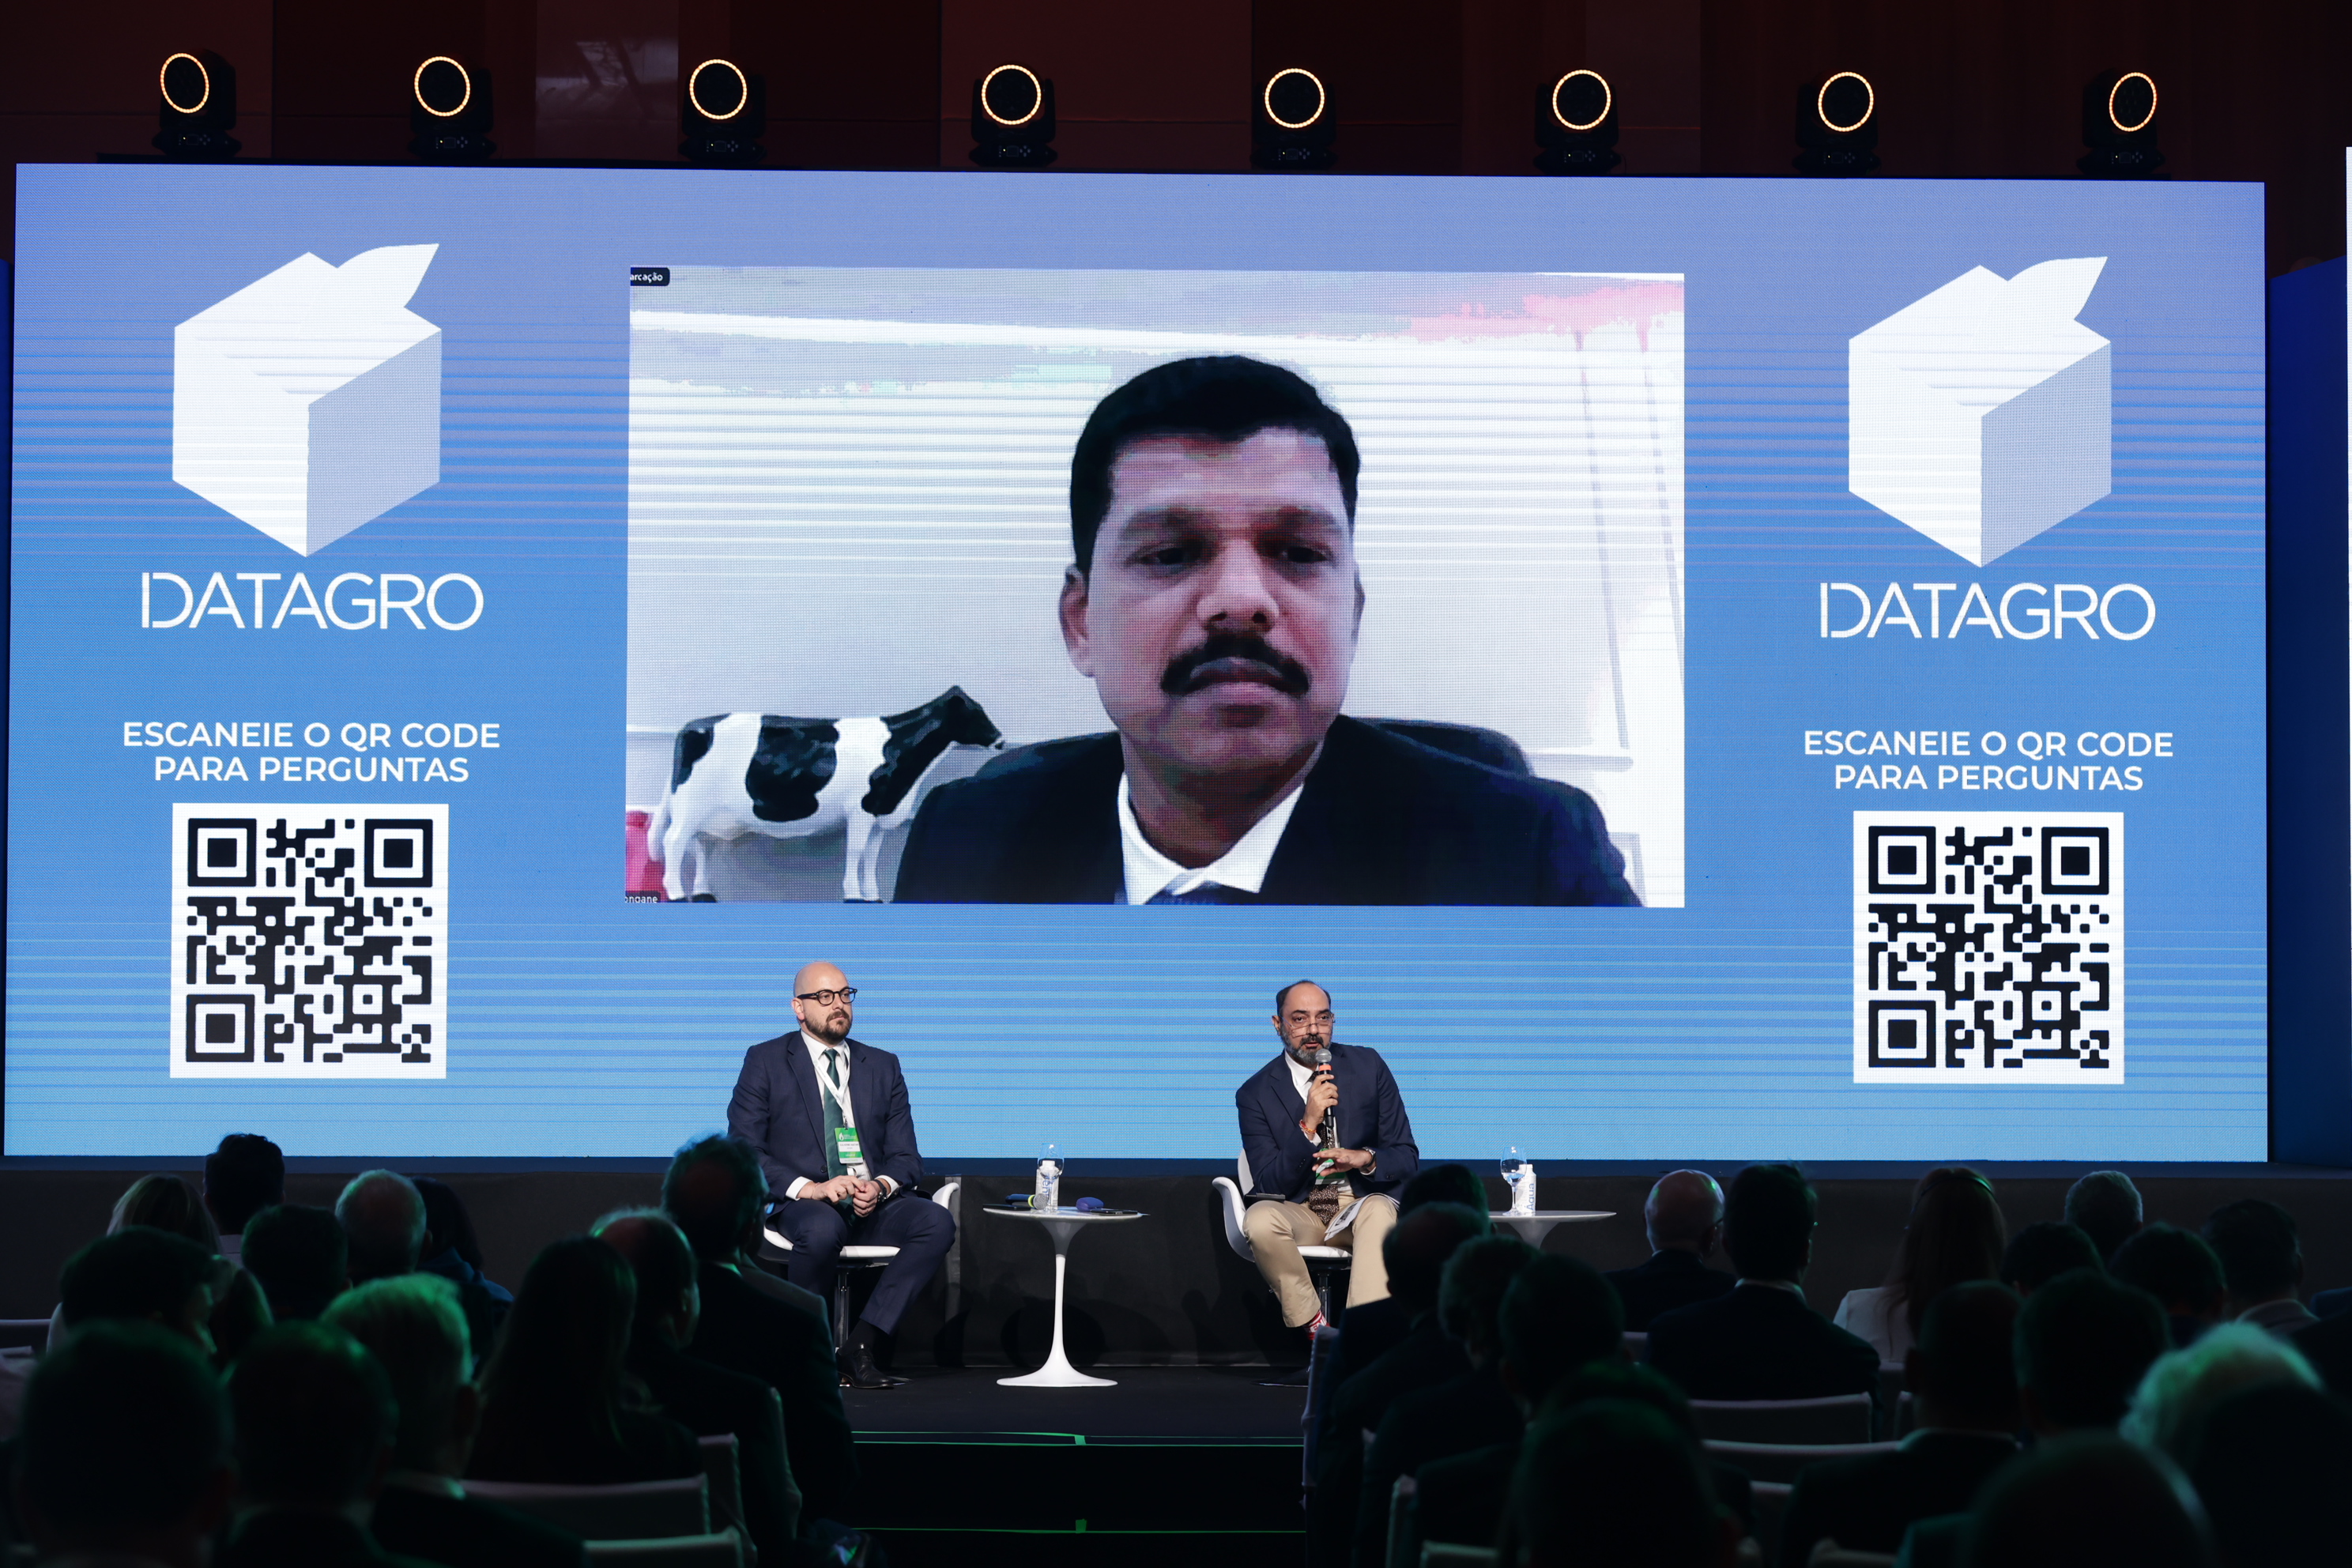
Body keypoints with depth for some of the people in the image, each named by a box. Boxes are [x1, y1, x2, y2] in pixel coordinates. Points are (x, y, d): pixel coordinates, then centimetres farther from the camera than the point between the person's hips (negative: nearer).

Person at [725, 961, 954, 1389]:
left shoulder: (882, 1067, 18)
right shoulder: (765, 1061, 7)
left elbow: (906, 1157, 14)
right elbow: (744, 1151, -3)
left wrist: (881, 1186, -11)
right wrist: (809, 1188, -18)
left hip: (873, 1205, 4)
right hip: (801, 1204, -4)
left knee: (937, 1222, -27)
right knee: (822, 1229, -40)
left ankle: (860, 1345, -27)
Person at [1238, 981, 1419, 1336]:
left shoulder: (1368, 1066, 4)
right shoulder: (1255, 1093, -1)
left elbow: (1406, 1158, 6)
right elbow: (1269, 1184, -8)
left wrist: (1364, 1159, -18)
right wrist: (1307, 1125, -22)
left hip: (1360, 1204, 0)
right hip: (1298, 1213, 0)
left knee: (1379, 1211, -35)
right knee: (1260, 1219, -34)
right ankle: (1317, 1332, -24)